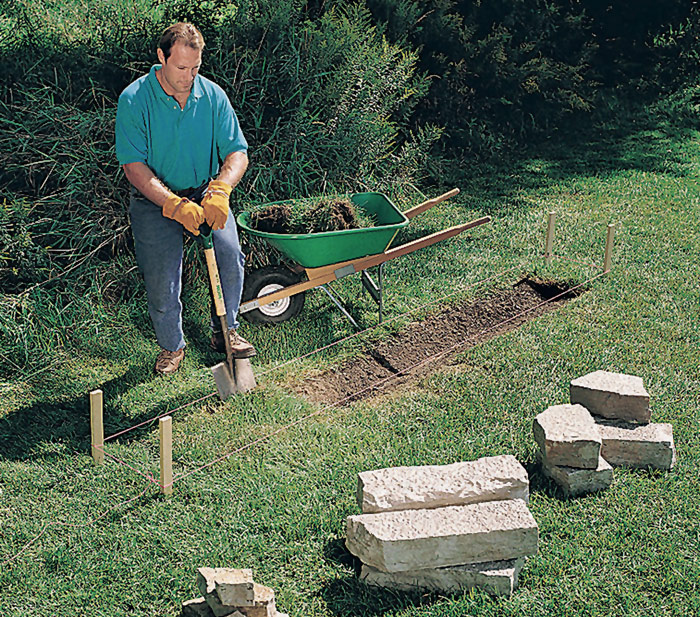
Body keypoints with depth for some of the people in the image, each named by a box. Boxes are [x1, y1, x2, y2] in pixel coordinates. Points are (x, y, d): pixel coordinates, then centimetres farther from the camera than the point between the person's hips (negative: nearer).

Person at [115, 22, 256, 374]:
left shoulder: (212, 96, -4)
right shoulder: (134, 100, -13)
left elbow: (237, 152, -4)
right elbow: (134, 166, -16)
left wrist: (220, 190, -26)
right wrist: (176, 205, -29)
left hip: (204, 191, 2)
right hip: (155, 199, -2)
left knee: (229, 252, -21)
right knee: (161, 278, -16)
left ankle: (224, 331, 3)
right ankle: (171, 345, 12)